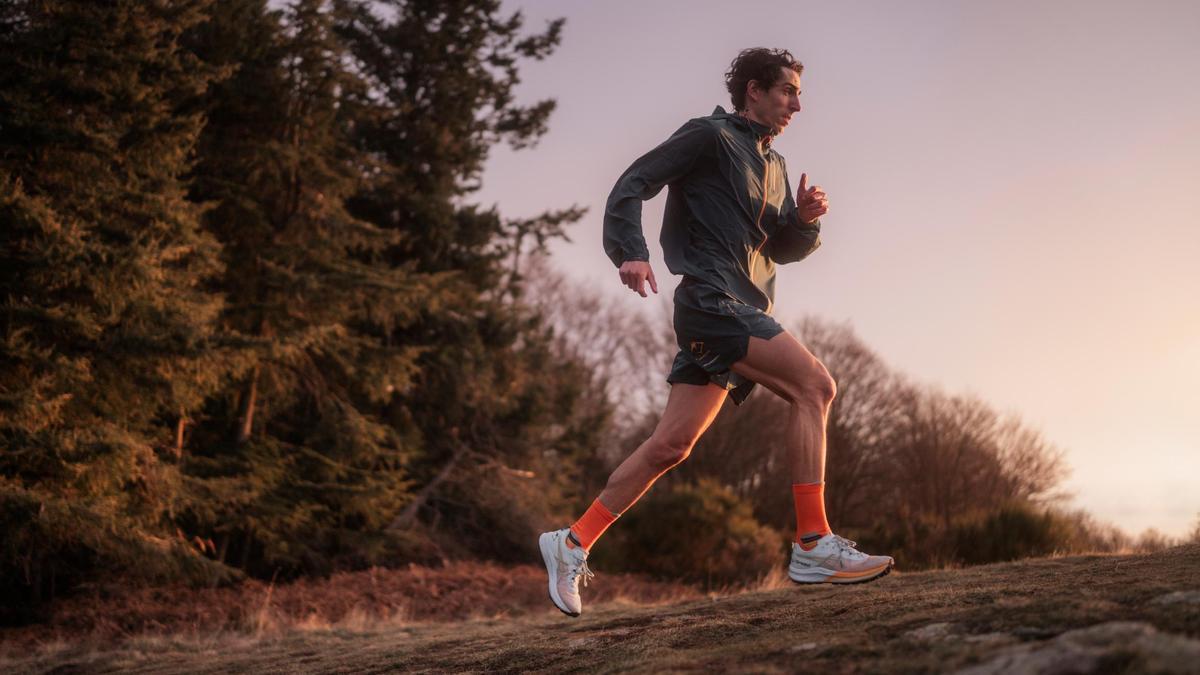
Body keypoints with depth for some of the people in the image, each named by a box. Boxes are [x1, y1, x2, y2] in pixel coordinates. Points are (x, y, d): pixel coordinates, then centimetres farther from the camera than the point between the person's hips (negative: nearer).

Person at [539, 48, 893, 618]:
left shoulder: (772, 165, 25)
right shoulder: (710, 136, 0)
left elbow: (783, 249, 26)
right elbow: (632, 184, -6)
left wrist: (805, 219, 4)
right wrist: (630, 251, -21)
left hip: (743, 313, 9)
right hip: (712, 299, -9)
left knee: (671, 445, 4)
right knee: (813, 385, -21)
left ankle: (573, 543, 11)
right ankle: (814, 547, -24)